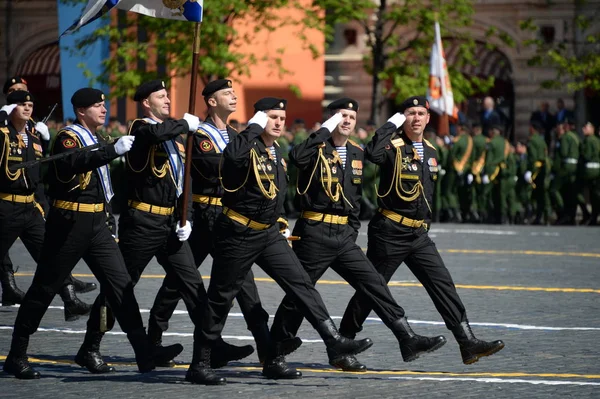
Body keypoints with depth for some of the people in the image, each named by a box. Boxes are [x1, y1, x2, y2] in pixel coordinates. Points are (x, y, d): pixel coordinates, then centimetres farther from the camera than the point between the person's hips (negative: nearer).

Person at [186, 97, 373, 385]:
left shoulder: (276, 152, 11)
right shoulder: (248, 147, -16)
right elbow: (232, 155, -41)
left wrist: (279, 224, 21)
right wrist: (255, 126, -29)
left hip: (269, 232, 7)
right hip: (238, 233, -7)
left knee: (301, 284, -2)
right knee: (221, 297, 0)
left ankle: (334, 341, -3)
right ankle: (199, 364, 8)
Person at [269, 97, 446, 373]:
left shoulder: (357, 154, 12)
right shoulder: (318, 148, -9)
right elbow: (298, 157, -30)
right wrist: (326, 129, -25)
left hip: (344, 236, 6)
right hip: (314, 234, -6)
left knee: (374, 284, -1)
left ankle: (408, 340, -2)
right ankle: (274, 350, 13)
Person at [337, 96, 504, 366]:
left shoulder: (430, 152, 13)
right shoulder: (394, 146, -10)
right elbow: (373, 153, -33)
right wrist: (391, 125, -21)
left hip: (419, 235, 6)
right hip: (389, 232, -6)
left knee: (443, 284, -3)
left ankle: (467, 343, -7)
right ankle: (342, 342, 15)